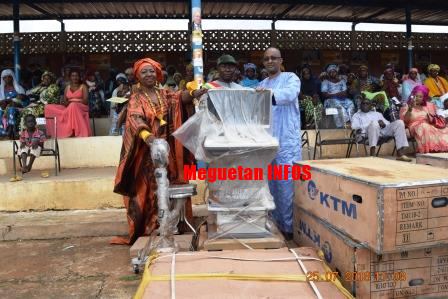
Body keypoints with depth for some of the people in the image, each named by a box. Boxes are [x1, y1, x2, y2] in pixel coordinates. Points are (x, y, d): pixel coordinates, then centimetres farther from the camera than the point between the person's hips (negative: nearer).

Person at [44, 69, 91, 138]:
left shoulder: (83, 87, 7)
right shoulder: (67, 87, 20)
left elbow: (85, 101, -6)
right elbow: (64, 101, 15)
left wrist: (72, 102, -16)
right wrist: (66, 103, -10)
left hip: (81, 108, -5)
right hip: (68, 108, 5)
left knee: (73, 106, -42)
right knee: (48, 107, -15)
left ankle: (73, 132, -40)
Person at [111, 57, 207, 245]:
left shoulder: (164, 94, 10)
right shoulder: (136, 98, -1)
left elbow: (179, 97, -11)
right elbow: (135, 118, -20)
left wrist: (193, 94, -33)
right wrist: (146, 135, -40)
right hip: (146, 149, -3)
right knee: (146, 188, -2)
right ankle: (144, 227, 7)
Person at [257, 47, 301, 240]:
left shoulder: (291, 78, 1)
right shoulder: (262, 85, 20)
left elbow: (290, 94, -22)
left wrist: (270, 93, -39)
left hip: (287, 140, -6)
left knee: (287, 185, -5)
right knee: (270, 184, 9)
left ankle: (289, 226, 5)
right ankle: (275, 223, 20)